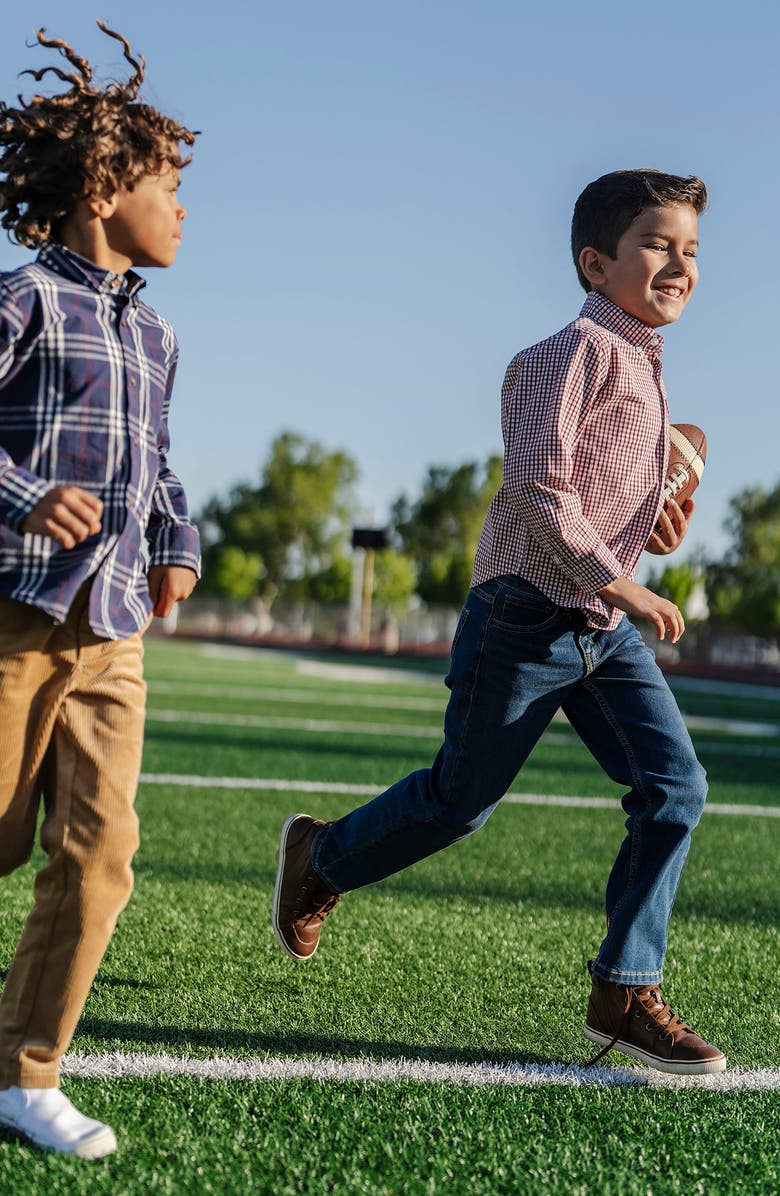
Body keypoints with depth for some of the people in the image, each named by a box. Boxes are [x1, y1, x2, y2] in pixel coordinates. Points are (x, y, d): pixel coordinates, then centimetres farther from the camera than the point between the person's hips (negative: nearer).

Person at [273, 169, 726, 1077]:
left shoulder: (641, 364, 14)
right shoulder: (577, 352, -14)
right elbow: (537, 483, -22)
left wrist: (646, 522, 9)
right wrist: (618, 583, -20)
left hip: (602, 628, 8)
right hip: (528, 617, -8)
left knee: (674, 785, -6)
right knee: (461, 798, 3)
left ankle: (625, 993, 0)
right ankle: (319, 860, 31)